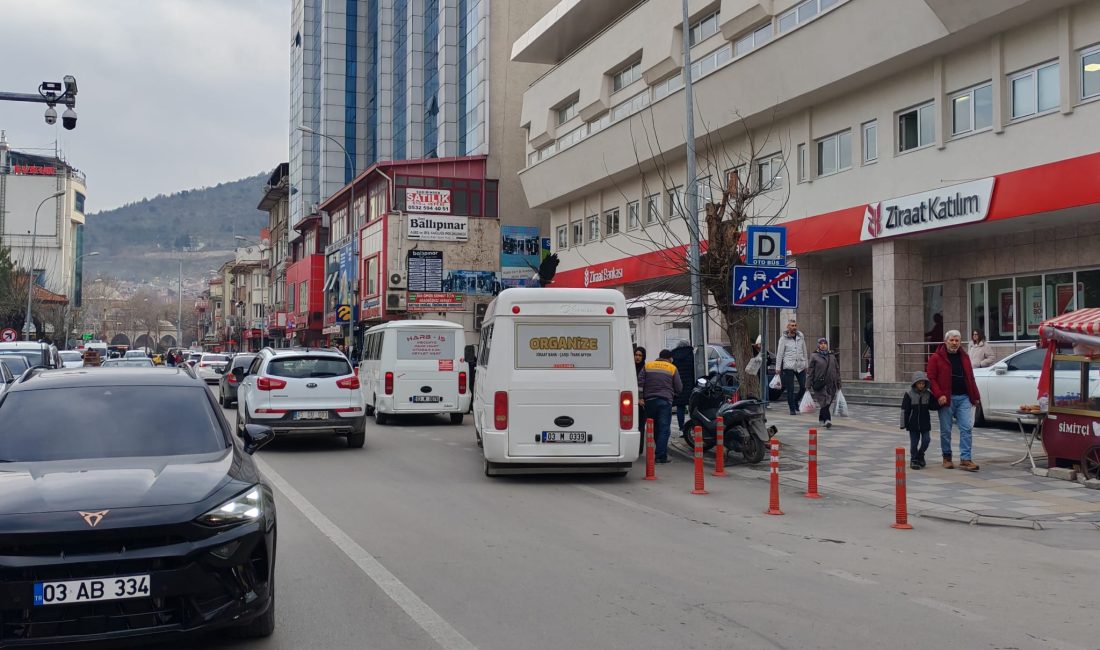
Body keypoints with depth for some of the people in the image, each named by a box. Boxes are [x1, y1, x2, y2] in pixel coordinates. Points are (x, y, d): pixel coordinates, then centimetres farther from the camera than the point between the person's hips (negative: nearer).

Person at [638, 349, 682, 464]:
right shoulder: (672, 369, 3)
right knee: (664, 429, -3)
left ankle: (661, 453, 21)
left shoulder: (648, 366, 9)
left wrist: (640, 397, 1)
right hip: (665, 401, -3)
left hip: (649, 401, 3)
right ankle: (660, 456, -10)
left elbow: (640, 382, 1)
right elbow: (679, 388, 3)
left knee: (654, 428, 14)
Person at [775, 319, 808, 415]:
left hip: (800, 366, 3)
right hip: (789, 366, -3)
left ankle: (796, 400, 28)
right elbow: (779, 353, -1)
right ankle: (792, 409, 7)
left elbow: (804, 351, 16)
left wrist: (806, 364, 14)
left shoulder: (801, 336, 9)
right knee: (790, 389, -2)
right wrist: (778, 367, -3)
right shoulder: (783, 338, -2)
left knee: (804, 387, 1)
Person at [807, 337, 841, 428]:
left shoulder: (832, 356, 13)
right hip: (820, 383, -4)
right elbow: (810, 371, -1)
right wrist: (810, 384, -6)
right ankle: (827, 420, -19)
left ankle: (821, 419, 27)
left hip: (831, 383, 4)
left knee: (828, 402, 10)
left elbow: (837, 370, 16)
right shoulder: (814, 356, 1)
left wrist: (838, 383, 11)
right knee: (824, 402, -14)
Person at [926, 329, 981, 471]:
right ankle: (947, 458, 16)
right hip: (946, 399, -4)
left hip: (964, 398, 4)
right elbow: (931, 378, -7)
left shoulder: (964, 358, 16)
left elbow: (970, 378, 17)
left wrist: (975, 396, 12)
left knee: (966, 428, -5)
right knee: (946, 430, 3)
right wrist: (939, 395, -18)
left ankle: (965, 459, -5)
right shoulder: (936, 358, -1)